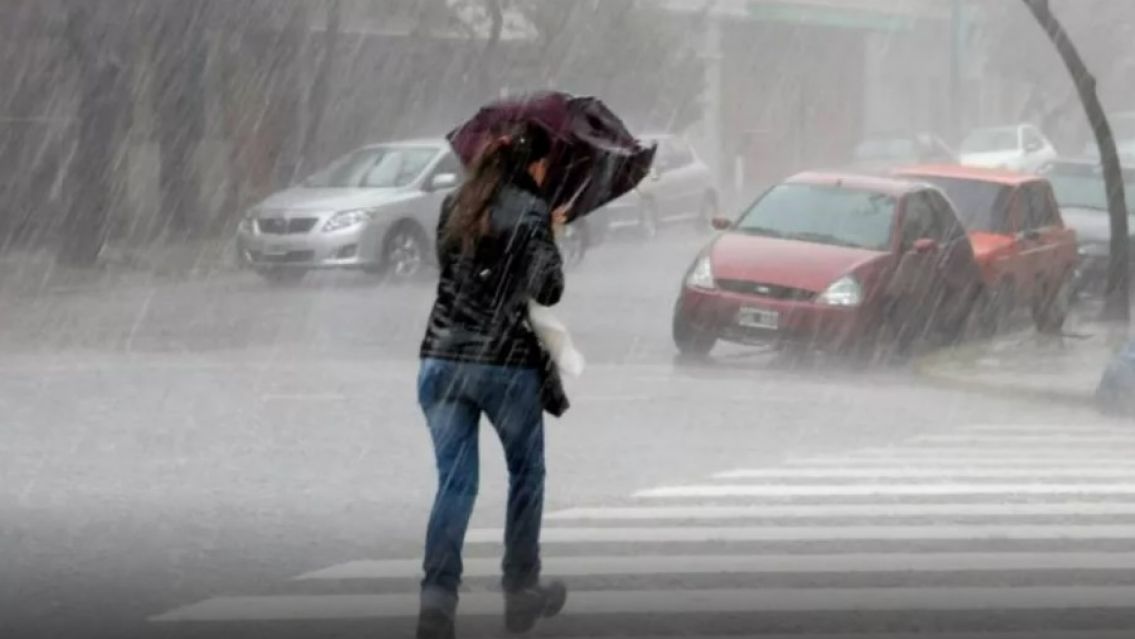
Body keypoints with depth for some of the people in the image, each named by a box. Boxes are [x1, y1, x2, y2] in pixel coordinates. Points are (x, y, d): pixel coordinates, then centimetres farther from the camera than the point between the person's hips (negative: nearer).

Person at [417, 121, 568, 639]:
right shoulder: (530, 211, -7)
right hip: (506, 363, -4)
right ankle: (521, 593, 24)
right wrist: (550, 238, 5)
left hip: (442, 359, 4)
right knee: (526, 475, 17)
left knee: (454, 482, 2)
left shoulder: (455, 205, 10)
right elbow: (547, 291, -12)